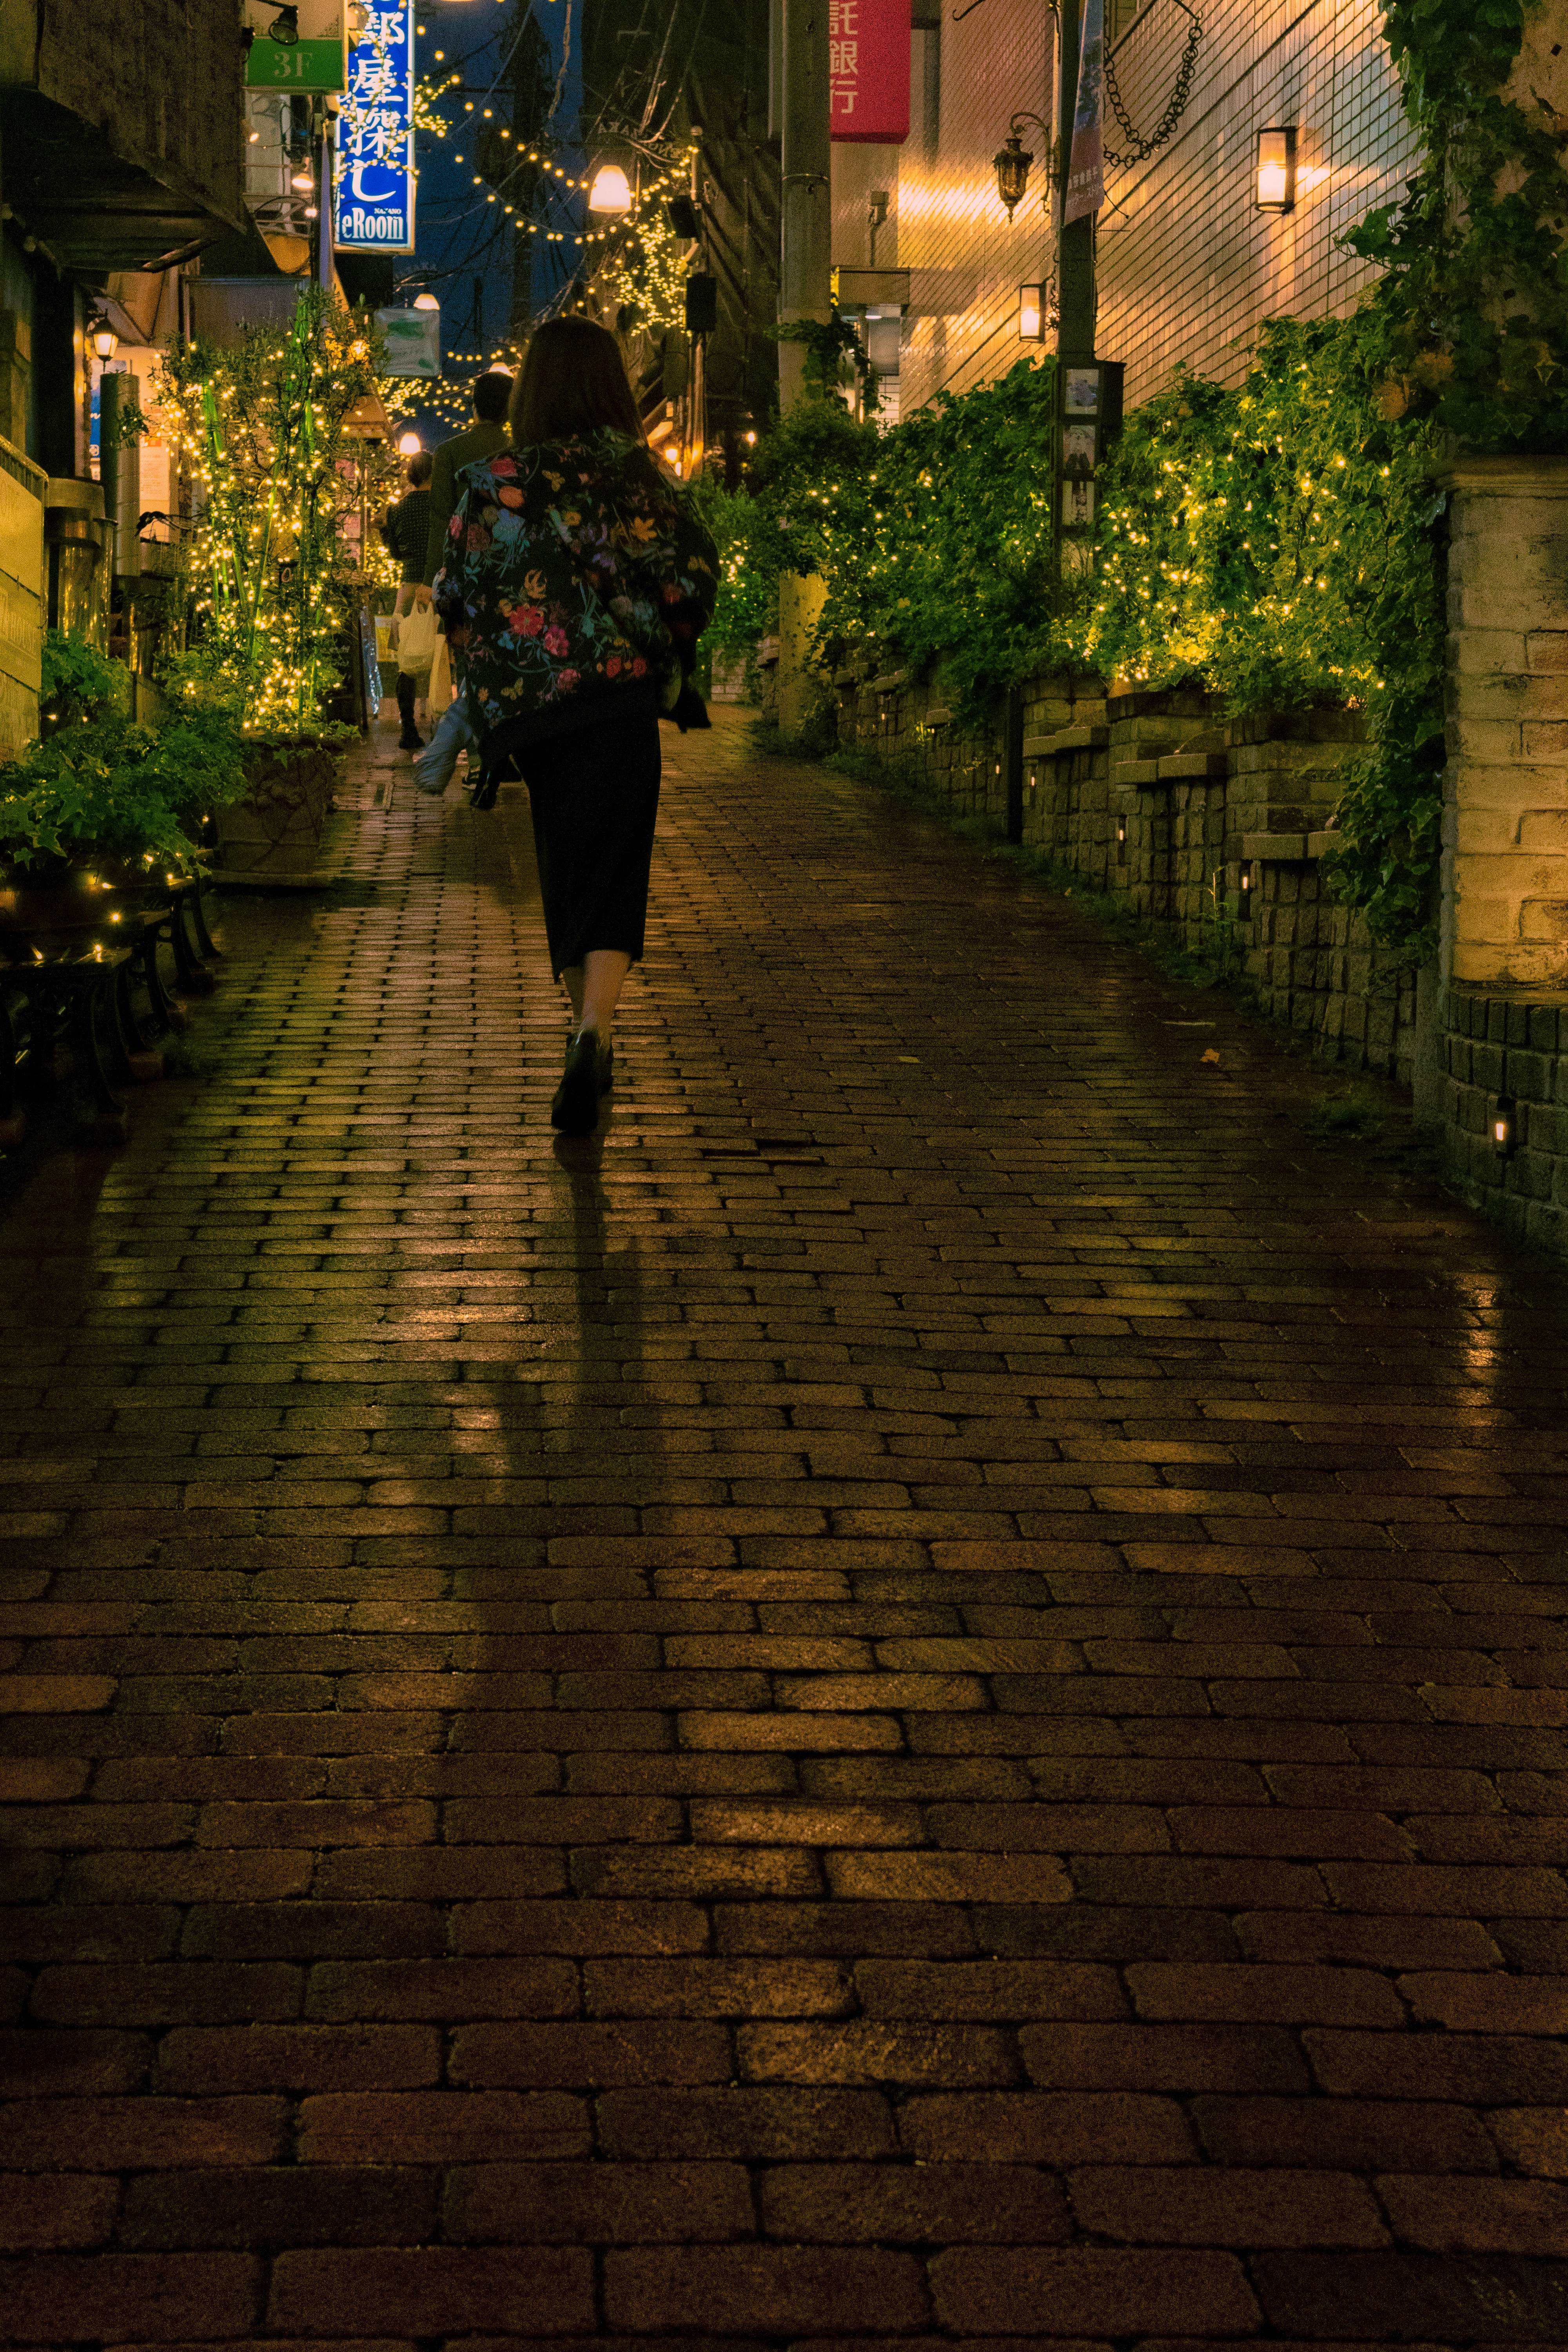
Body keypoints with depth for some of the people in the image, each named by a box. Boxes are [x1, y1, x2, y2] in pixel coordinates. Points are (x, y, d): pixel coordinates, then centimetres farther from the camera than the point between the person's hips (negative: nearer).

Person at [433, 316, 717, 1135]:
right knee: (610, 870, -5)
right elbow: (694, 577, -4)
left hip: (525, 697, 2)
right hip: (621, 695, -2)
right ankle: (592, 1035, -28)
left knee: (564, 863, 18)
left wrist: (490, 680, 15)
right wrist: (662, 643, 14)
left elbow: (458, 598, -2)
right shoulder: (638, 471, 0)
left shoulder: (492, 481, 1)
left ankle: (591, 1042, 29)